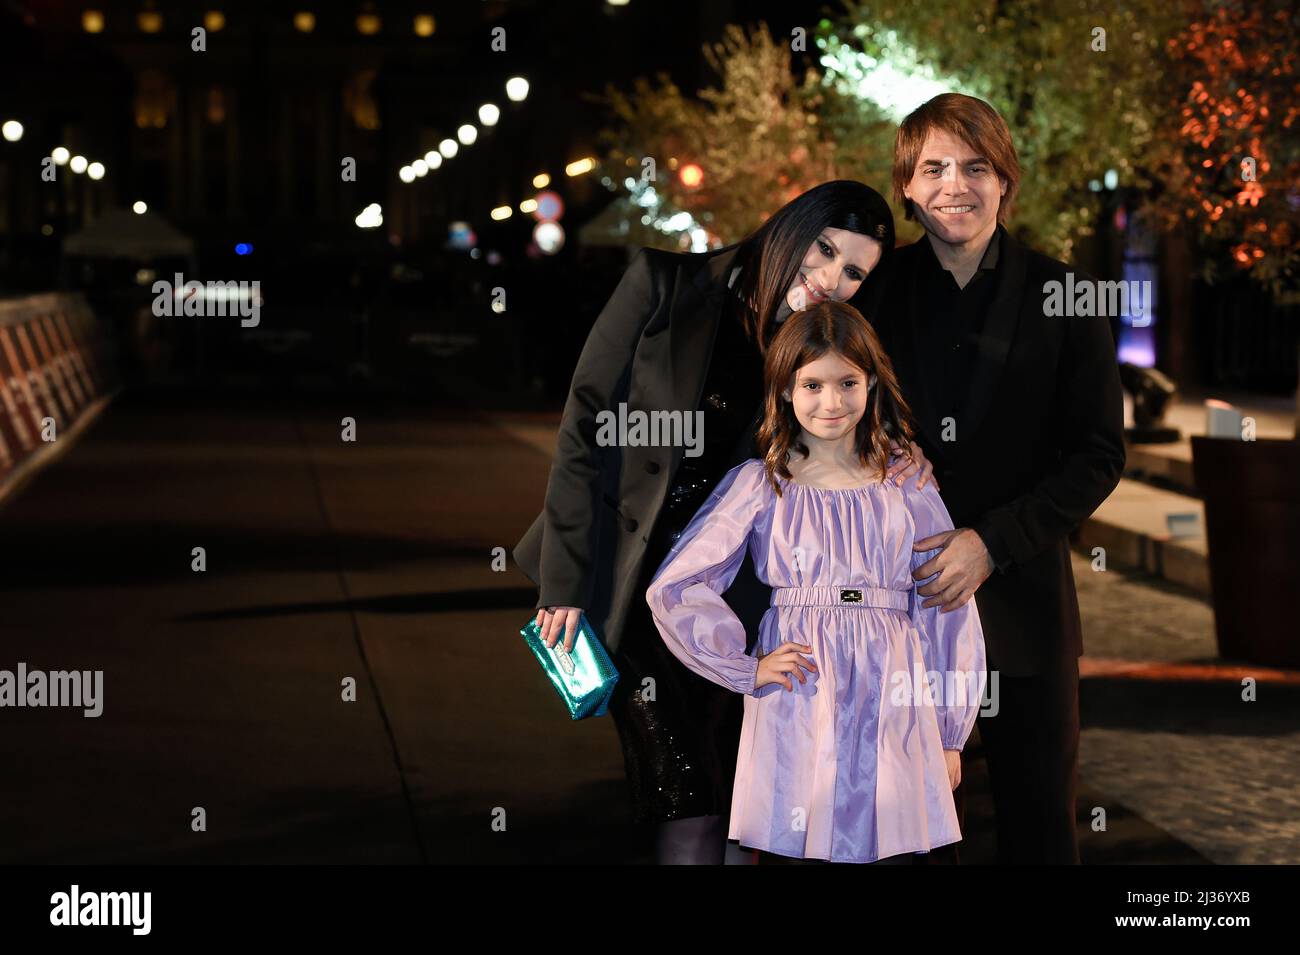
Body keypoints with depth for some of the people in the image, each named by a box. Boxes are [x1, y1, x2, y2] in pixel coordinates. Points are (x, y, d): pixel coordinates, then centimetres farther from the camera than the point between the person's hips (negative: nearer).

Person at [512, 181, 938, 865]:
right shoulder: (665, 287, -7)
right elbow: (586, 428, -8)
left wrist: (902, 459, -15)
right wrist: (567, 581, -11)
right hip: (629, 578, -3)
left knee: (736, 809, 3)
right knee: (690, 809, -9)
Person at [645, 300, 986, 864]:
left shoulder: (907, 486, 6)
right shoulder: (760, 484, 2)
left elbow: (946, 607, 9)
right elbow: (672, 590, 1)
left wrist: (950, 736, 9)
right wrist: (747, 669, -2)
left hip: (889, 702, 1)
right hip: (797, 705, -1)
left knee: (891, 847, 2)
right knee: (797, 846, 0)